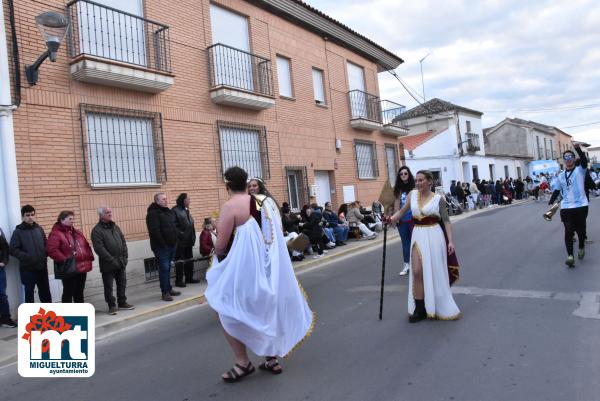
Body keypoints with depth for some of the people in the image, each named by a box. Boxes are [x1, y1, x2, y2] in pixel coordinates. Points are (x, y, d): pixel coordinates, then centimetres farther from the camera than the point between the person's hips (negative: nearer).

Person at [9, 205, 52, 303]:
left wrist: (45, 254, -4)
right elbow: (13, 250, -10)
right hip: (27, 269, -4)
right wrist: (27, 257, -21)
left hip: (42, 267, 4)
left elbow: (46, 244, 15)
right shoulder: (18, 231, -4)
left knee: (45, 292, 13)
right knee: (29, 294, 6)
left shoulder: (39, 229, 8)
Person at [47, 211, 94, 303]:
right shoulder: (55, 234, -9)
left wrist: (89, 257, 7)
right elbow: (51, 250, -21)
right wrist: (64, 260, -22)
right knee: (68, 293, 0)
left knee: (79, 292, 17)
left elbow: (86, 246, 22)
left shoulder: (77, 232, 17)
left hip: (82, 267, 8)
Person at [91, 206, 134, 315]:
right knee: (109, 286, 4)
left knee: (122, 283, 13)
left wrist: (125, 257, 1)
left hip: (120, 263, 6)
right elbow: (99, 248, -17)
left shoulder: (115, 227, 11)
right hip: (108, 264, -6)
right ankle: (112, 305, 16)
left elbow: (123, 242, 12)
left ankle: (122, 303, 26)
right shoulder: (97, 230, -10)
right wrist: (112, 260, -17)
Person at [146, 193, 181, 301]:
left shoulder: (169, 212, 15)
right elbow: (154, 231, -20)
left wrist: (175, 241, 14)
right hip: (161, 246, -8)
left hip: (172, 245, 8)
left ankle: (169, 289, 23)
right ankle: (165, 292, 0)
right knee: (164, 268, -6)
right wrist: (163, 244, -20)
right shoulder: (153, 214, -12)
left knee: (168, 268, 15)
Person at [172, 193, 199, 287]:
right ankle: (178, 281, 7)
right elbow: (173, 226, -21)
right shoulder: (175, 210, -13)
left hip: (188, 240, 9)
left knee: (189, 260, 15)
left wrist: (192, 237, 13)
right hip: (180, 241, -9)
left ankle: (189, 278, 26)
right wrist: (181, 234, -23)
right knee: (180, 261, -1)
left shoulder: (186, 210, 15)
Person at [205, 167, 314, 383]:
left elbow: (221, 245, -15)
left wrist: (219, 255, 7)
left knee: (226, 311, 8)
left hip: (244, 267, -7)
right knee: (266, 311, 20)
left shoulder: (230, 206, -15)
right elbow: (276, 235, 13)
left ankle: (243, 363, 11)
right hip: (267, 266, 8)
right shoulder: (264, 202, 7)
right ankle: (271, 358, 29)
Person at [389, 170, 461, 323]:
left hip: (434, 235, -3)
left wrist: (451, 241, -8)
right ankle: (419, 309, 8)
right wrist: (392, 219, -10)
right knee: (417, 272, -2)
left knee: (435, 272, 4)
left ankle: (440, 307, 24)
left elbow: (446, 220, -2)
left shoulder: (438, 198, -3)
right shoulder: (412, 194, 5)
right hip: (418, 235, 3)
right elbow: (403, 211, 9)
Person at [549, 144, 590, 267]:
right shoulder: (561, 176, 10)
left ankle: (581, 247, 37)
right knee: (568, 231, -6)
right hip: (566, 208, 2)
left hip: (581, 206, -2)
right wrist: (550, 203, 3)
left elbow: (584, 160, -21)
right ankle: (570, 256, -12)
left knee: (580, 229, 9)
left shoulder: (580, 170, 0)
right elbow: (556, 191, 14)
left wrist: (578, 149, -36)